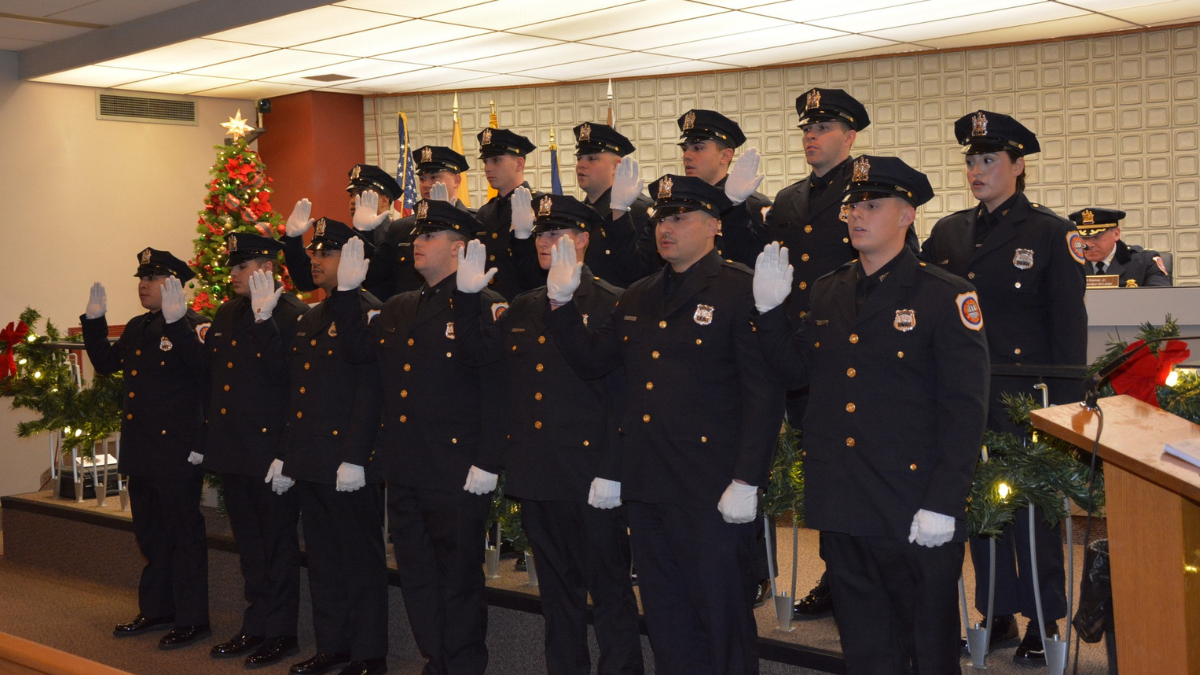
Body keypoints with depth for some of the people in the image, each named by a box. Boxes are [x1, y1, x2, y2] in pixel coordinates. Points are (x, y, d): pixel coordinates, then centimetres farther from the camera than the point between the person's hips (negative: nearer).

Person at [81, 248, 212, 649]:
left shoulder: (192, 326, -12)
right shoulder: (136, 329, 14)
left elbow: (203, 371, -28)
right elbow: (107, 363, 20)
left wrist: (176, 323, -36)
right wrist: (94, 321, 12)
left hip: (178, 450, -9)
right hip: (141, 450, 9)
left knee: (183, 533, -1)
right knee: (150, 533, 17)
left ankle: (192, 619, 8)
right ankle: (156, 610, 30)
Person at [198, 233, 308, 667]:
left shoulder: (293, 314, -11)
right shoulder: (226, 314, 14)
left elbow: (285, 374, -23)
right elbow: (209, 373, 17)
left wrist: (264, 319, -27)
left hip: (270, 448, -8)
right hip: (232, 449, 8)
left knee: (277, 543, 3)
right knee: (249, 544, 16)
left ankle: (280, 631, 13)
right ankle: (255, 626, 26)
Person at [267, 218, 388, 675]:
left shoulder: (369, 314, -10)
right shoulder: (310, 320, 17)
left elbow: (370, 390, -18)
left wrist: (354, 459, -22)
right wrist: (285, 455, 15)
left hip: (348, 462, -9)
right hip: (309, 462, 9)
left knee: (360, 559, 1)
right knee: (322, 559, 15)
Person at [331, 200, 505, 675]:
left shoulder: (482, 305, -8)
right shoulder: (398, 309, 16)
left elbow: (496, 388, -14)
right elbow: (357, 350, 17)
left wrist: (486, 464, -19)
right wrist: (347, 292, 8)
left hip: (456, 473, -8)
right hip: (405, 471, 8)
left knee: (459, 580, 3)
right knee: (416, 576, 15)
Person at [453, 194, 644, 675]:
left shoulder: (612, 305, -7)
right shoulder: (523, 308, 15)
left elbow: (625, 395, -12)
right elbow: (477, 352, 11)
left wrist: (612, 473, -18)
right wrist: (468, 296, -2)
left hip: (591, 477, -6)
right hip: (536, 474, 7)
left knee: (609, 590, 2)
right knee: (557, 586, 16)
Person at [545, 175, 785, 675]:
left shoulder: (740, 291, -8)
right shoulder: (638, 299, 15)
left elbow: (765, 394, -13)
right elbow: (591, 361, 17)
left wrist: (746, 482, -18)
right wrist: (562, 303, 4)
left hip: (711, 493, -7)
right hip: (647, 487, 7)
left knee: (722, 616, 3)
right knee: (666, 617, 15)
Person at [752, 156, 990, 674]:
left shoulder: (945, 296, -7)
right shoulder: (827, 292, 11)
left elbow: (966, 409, -11)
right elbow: (796, 371, 16)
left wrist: (942, 503, -17)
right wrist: (770, 310, 2)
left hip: (914, 516, -5)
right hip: (841, 506, 5)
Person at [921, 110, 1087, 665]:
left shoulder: (1051, 233, -2)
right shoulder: (948, 233, 10)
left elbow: (1069, 324, -3)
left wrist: (1065, 403, -8)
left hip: (1024, 393, -4)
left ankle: (1043, 623, 15)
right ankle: (997, 613, 22)